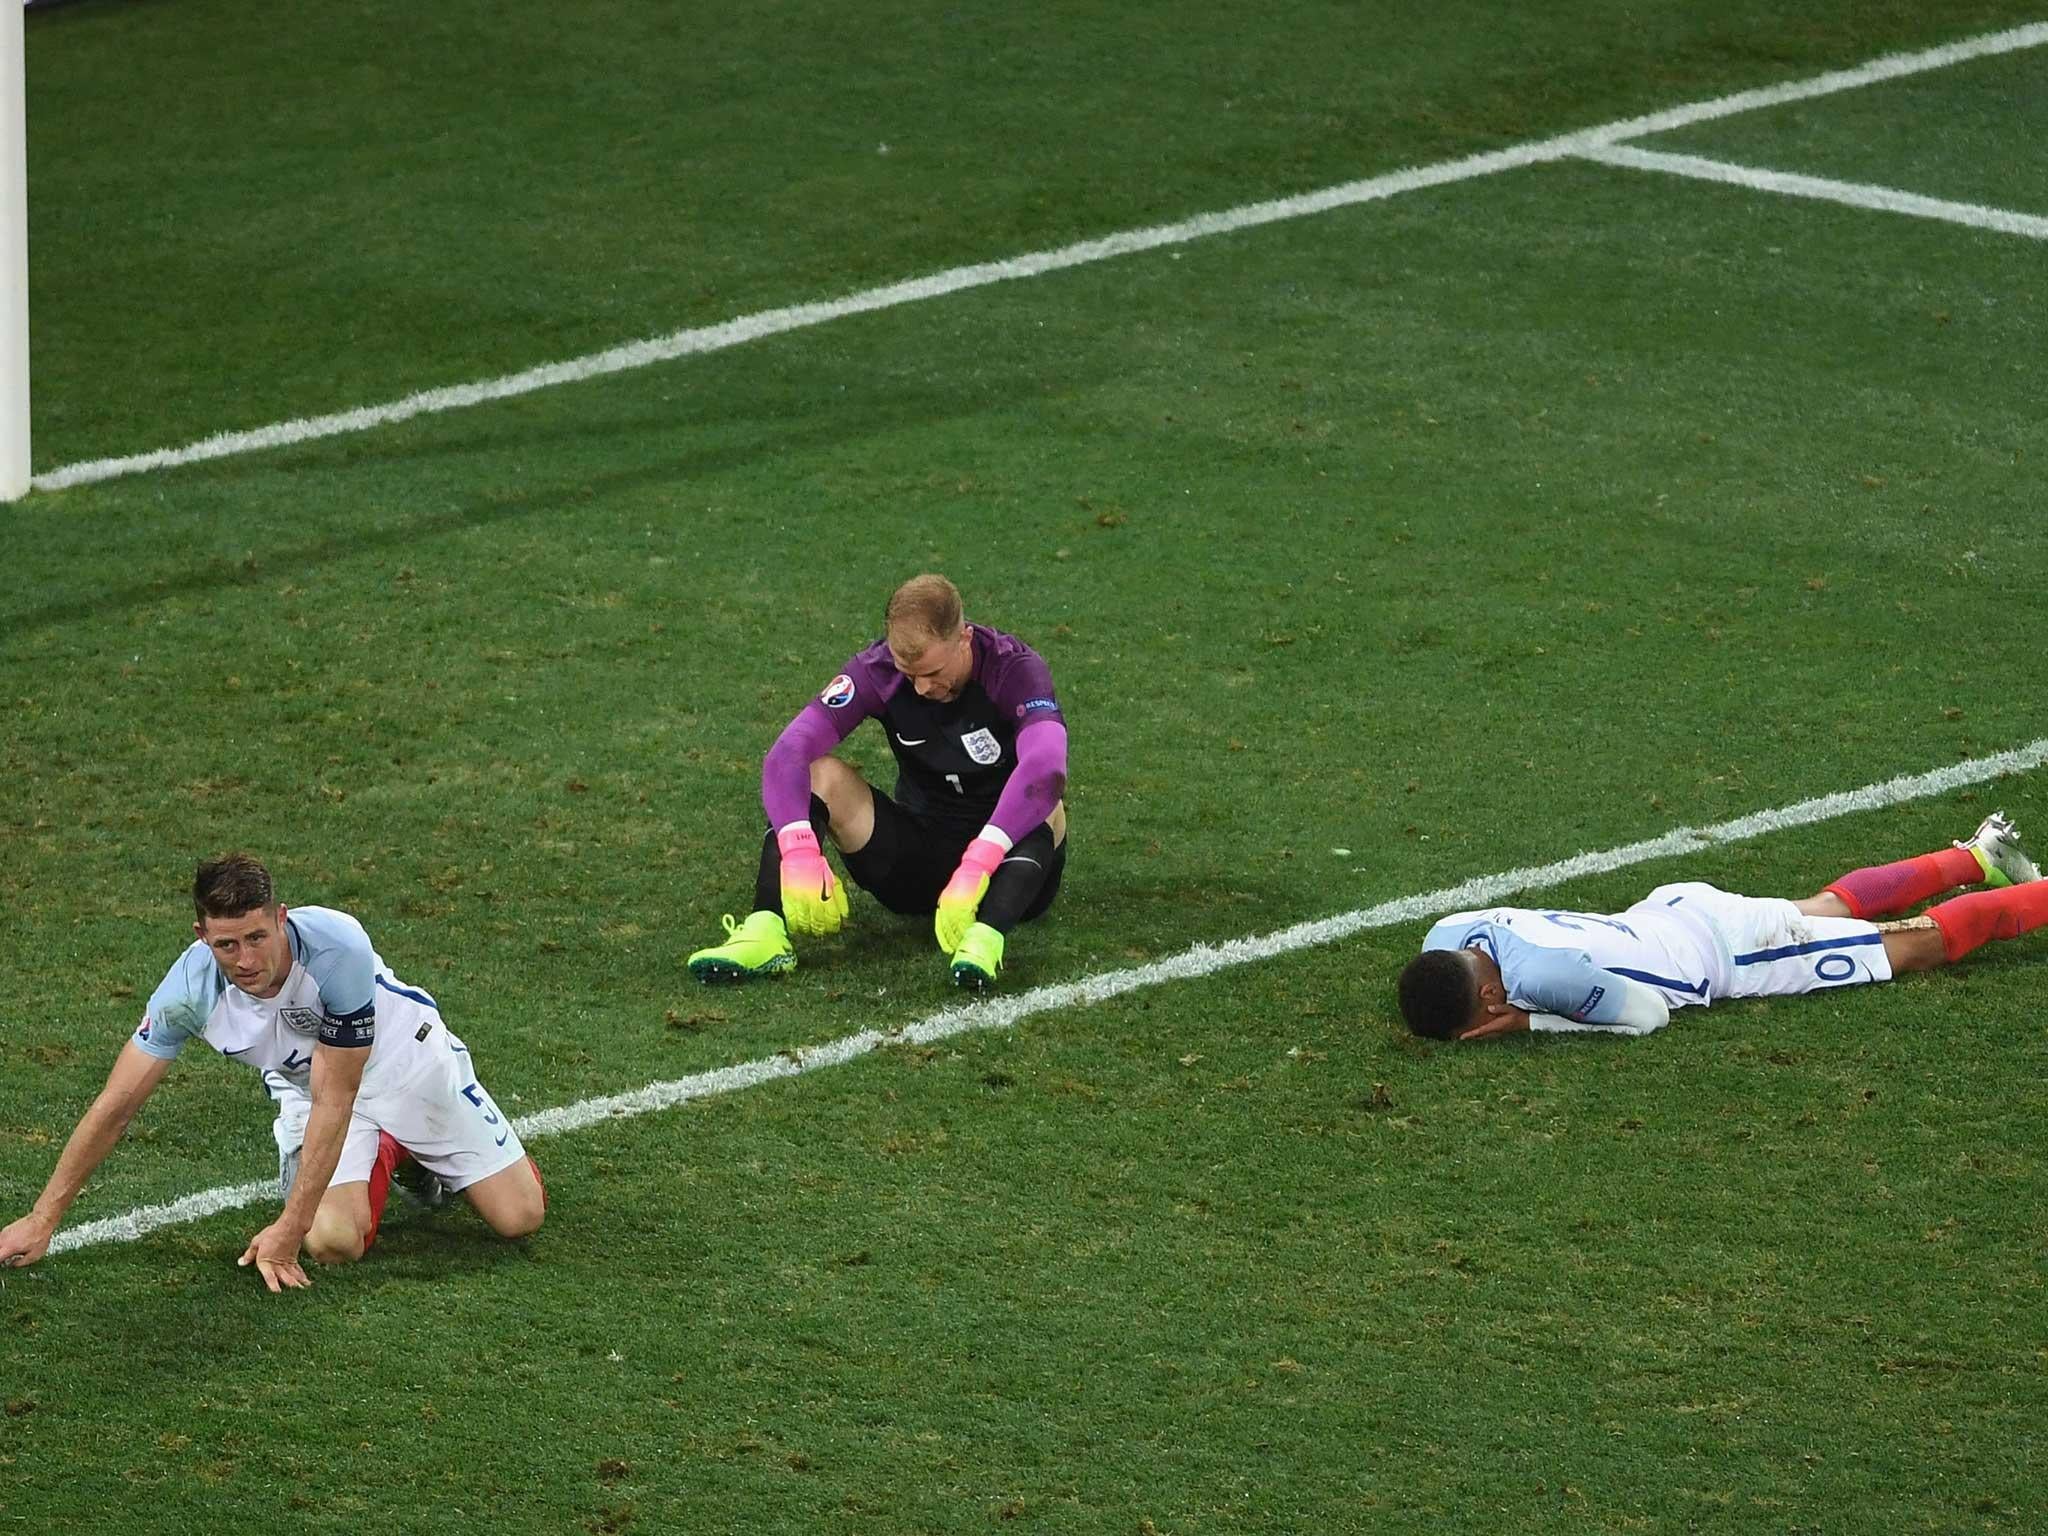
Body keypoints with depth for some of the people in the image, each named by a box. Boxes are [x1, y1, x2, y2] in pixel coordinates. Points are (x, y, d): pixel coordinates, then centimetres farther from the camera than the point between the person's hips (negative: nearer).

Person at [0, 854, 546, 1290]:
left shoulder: (337, 947, -40)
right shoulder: (192, 988, -31)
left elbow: (334, 1101, -34)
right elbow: (115, 1106, -22)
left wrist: (290, 1226, -34)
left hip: (407, 1059, -2)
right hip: (305, 1088, 2)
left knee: (519, 1216, -5)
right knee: (332, 1241, -21)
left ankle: (422, 1157, 28)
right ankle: (384, 1159, 14)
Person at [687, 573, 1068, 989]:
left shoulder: (1015, 669, -19)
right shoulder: (878, 670, -11)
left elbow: (1044, 768, -38)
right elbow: (786, 754, -24)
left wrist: (977, 865, -51)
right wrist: (800, 853, -42)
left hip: (1005, 860, -3)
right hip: (915, 865, 3)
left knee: (1044, 803, -34)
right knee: (821, 774, -20)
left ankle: (985, 938, -55)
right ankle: (767, 931, -37)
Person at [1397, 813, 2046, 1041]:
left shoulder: (1543, 973, -43)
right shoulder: (1446, 937, -21)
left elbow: (1646, 1012, -29)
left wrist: (1531, 1022, -33)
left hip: (1721, 947, -7)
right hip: (1673, 910, 7)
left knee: (1921, 942, 12)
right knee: (1828, 909, 32)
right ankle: (1977, 858, 53)